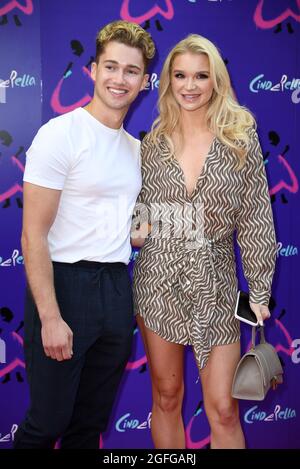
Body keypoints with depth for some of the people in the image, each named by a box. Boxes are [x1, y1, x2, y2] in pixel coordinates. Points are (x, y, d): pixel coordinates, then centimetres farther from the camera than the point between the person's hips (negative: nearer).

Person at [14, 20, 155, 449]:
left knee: (92, 421, 18)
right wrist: (50, 317, -19)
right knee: (48, 421, 5)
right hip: (65, 284, -6)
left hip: (116, 289, 6)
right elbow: (34, 235, -15)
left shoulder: (136, 148, 11)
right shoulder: (61, 134, -10)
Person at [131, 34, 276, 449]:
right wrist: (136, 228, -6)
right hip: (158, 284, 2)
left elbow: (255, 221, -2)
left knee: (223, 410, 2)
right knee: (166, 399, 13)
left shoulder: (241, 138, -3)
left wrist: (260, 291, -2)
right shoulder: (153, 142, 4)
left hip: (214, 286, -2)